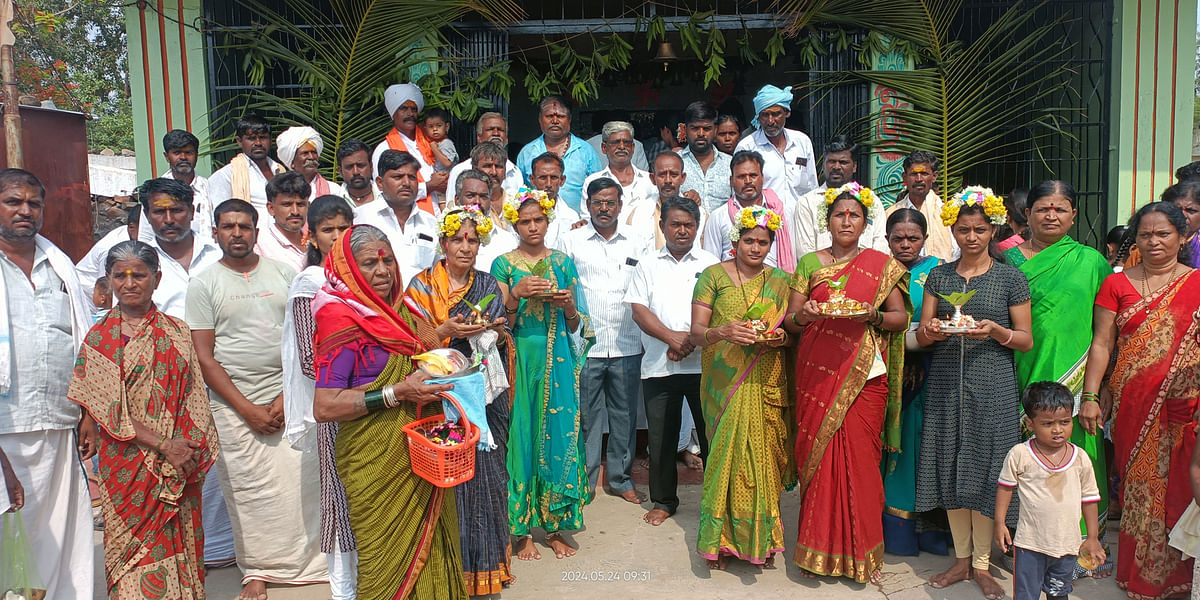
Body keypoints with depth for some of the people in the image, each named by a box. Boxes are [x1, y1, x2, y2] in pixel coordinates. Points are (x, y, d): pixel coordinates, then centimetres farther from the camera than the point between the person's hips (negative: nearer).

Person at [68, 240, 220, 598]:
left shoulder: (176, 331, 7)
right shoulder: (99, 338, -1)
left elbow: (195, 395, 5)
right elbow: (109, 409, -8)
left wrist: (193, 446, -9)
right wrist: (163, 444, -16)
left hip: (182, 463, 2)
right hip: (128, 463, -2)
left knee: (180, 539, 8)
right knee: (136, 546, 1)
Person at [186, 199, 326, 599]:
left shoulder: (283, 274, 7)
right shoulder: (203, 284, 3)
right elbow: (204, 357, -2)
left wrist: (286, 398, -6)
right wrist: (248, 409, -8)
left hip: (288, 399, 1)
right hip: (235, 406, -1)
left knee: (300, 484, -1)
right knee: (248, 492, 3)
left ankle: (304, 561, 14)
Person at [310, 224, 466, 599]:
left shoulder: (401, 309, 9)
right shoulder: (342, 320, -12)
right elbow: (323, 407, -19)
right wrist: (397, 393, -23)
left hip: (421, 452, 7)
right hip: (377, 465, -7)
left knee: (429, 544, 14)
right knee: (389, 556, 4)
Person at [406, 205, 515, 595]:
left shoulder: (488, 286, 12)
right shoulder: (422, 285, 1)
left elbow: (505, 340, 14)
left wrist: (499, 332, -8)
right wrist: (447, 331, -19)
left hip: (485, 392, 3)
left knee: (485, 471, 4)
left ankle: (485, 561, 20)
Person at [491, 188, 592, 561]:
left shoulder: (564, 263, 10)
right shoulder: (503, 265, 4)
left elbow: (578, 324, 11)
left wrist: (568, 304, -10)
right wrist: (516, 294, -17)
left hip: (558, 362, 2)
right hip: (520, 360, -2)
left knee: (559, 435, 1)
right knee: (522, 435, -1)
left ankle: (555, 526, 14)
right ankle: (523, 530, 11)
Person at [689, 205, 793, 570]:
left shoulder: (779, 281, 12)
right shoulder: (713, 276, 2)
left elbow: (792, 331, 17)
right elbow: (696, 333, -4)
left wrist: (782, 337, -6)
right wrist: (722, 332, -25)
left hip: (766, 385, 2)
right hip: (725, 384, -2)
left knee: (763, 456, 1)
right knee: (728, 454, -3)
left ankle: (762, 538, 17)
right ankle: (722, 538, 12)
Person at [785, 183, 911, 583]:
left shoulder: (882, 266, 9)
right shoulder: (809, 263, 10)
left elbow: (901, 318, 6)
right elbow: (789, 320, 8)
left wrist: (874, 316, -13)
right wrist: (804, 315, -14)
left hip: (864, 374, -1)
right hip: (816, 371, 1)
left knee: (859, 457, -3)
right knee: (817, 454, -1)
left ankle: (860, 552, 11)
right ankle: (819, 547, 12)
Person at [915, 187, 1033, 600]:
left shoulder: (1011, 278, 2)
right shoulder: (939, 276, 9)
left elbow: (1026, 341, 2)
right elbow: (921, 336, 9)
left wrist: (995, 331, -17)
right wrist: (930, 331, -13)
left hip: (992, 384, -2)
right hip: (945, 383, 3)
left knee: (985, 470, 0)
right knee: (950, 468, 5)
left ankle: (982, 564, 15)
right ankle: (961, 559, 20)